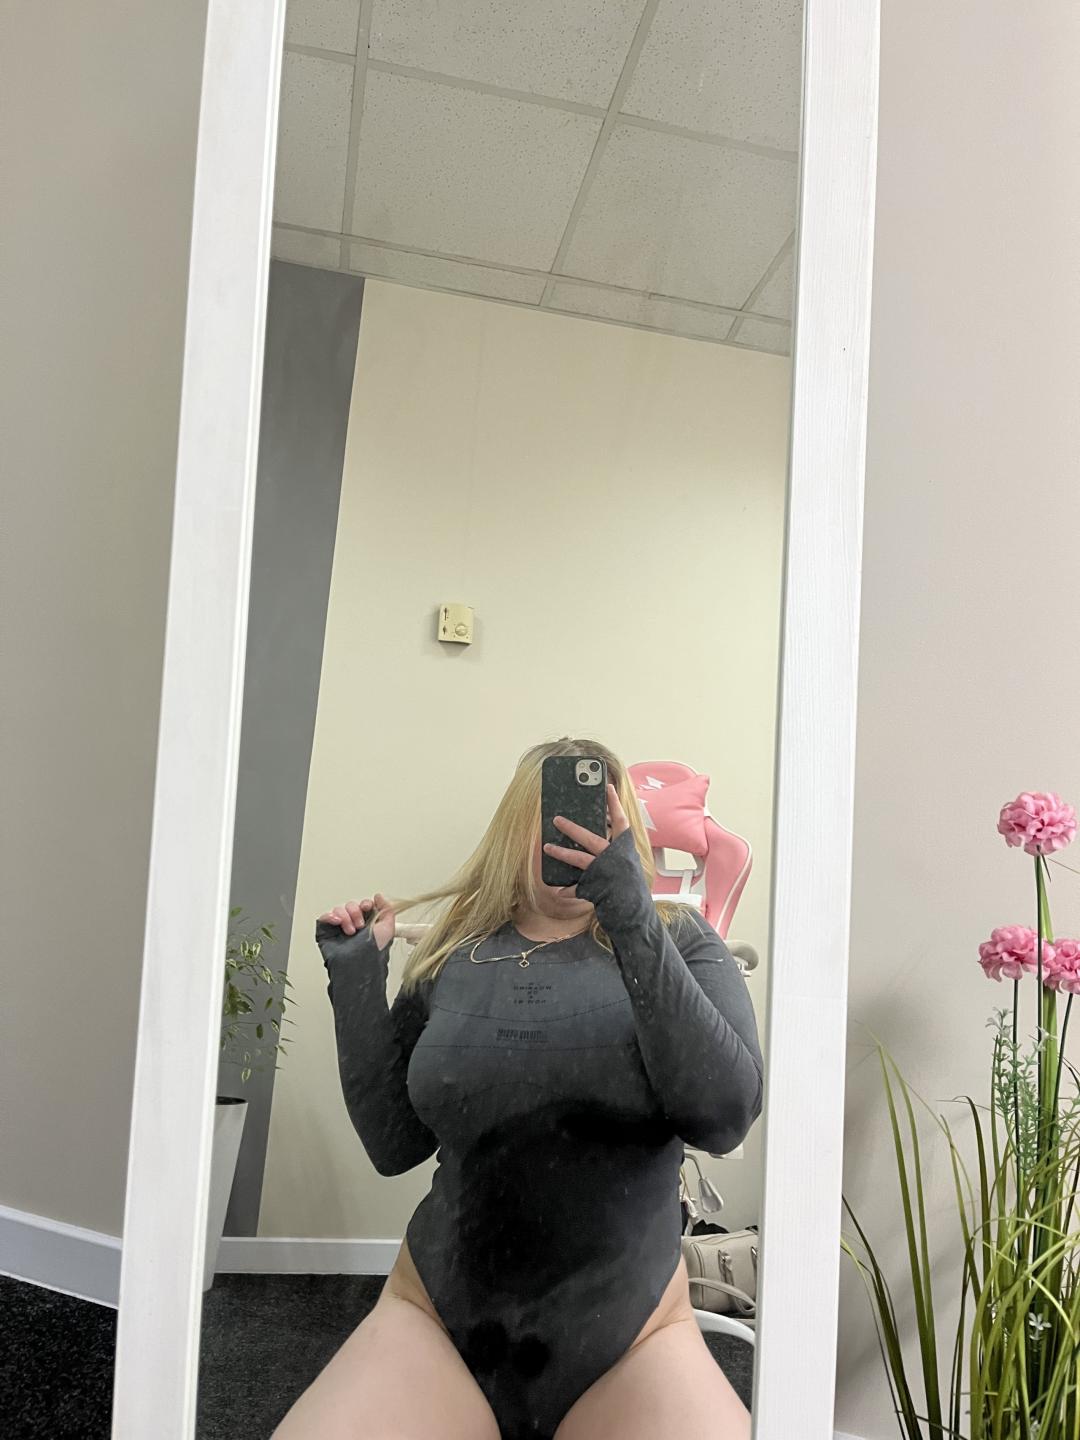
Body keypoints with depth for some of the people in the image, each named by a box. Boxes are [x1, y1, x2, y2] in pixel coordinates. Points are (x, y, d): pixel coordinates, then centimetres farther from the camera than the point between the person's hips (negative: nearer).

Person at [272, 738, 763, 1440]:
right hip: (439, 1319, 1)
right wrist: (355, 981, -3)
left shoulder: (680, 941, -2)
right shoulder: (452, 959, 4)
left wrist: (633, 919, -25)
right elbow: (393, 1145, 5)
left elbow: (726, 1117, -17)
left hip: (632, 1338, -1)